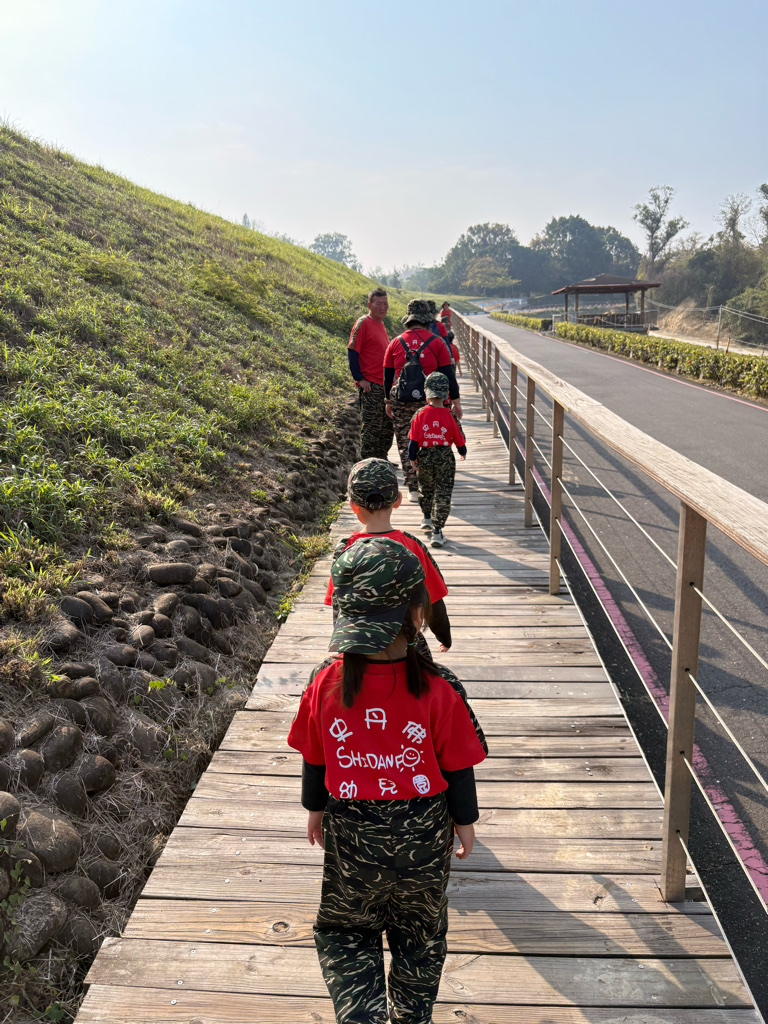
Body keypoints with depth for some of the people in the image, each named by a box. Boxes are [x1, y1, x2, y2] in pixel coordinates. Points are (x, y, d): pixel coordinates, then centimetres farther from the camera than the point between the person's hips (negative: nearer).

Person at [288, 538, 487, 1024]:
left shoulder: (326, 684, -17)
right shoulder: (439, 690, -22)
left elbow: (313, 760, -4)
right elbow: (458, 767, -10)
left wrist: (316, 808, 14)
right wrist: (465, 820, 6)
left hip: (351, 836, 0)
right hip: (424, 836, 0)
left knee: (345, 929, 23)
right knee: (420, 933, 24)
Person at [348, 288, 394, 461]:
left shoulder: (380, 324, 16)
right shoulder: (363, 323, -9)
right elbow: (352, 352, -13)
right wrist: (360, 379, -18)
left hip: (385, 384, 9)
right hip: (370, 385, -9)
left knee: (388, 425, 14)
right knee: (371, 426, -5)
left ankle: (381, 459, 25)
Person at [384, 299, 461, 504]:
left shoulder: (395, 343, 5)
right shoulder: (436, 342, -1)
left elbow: (387, 375, 10)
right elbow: (448, 373, -1)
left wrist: (388, 401, 21)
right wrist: (455, 400, 5)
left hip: (401, 403, 1)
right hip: (430, 402, -1)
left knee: (406, 445, 9)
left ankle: (413, 489, 8)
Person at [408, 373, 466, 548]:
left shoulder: (420, 415, -10)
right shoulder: (449, 416, -11)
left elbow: (413, 439, -6)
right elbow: (459, 438, -1)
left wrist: (412, 458, 7)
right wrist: (463, 452, 19)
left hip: (425, 456, 2)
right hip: (445, 457, -2)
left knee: (425, 488, 25)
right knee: (443, 494, 2)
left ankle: (427, 518, 43)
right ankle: (437, 531, -3)